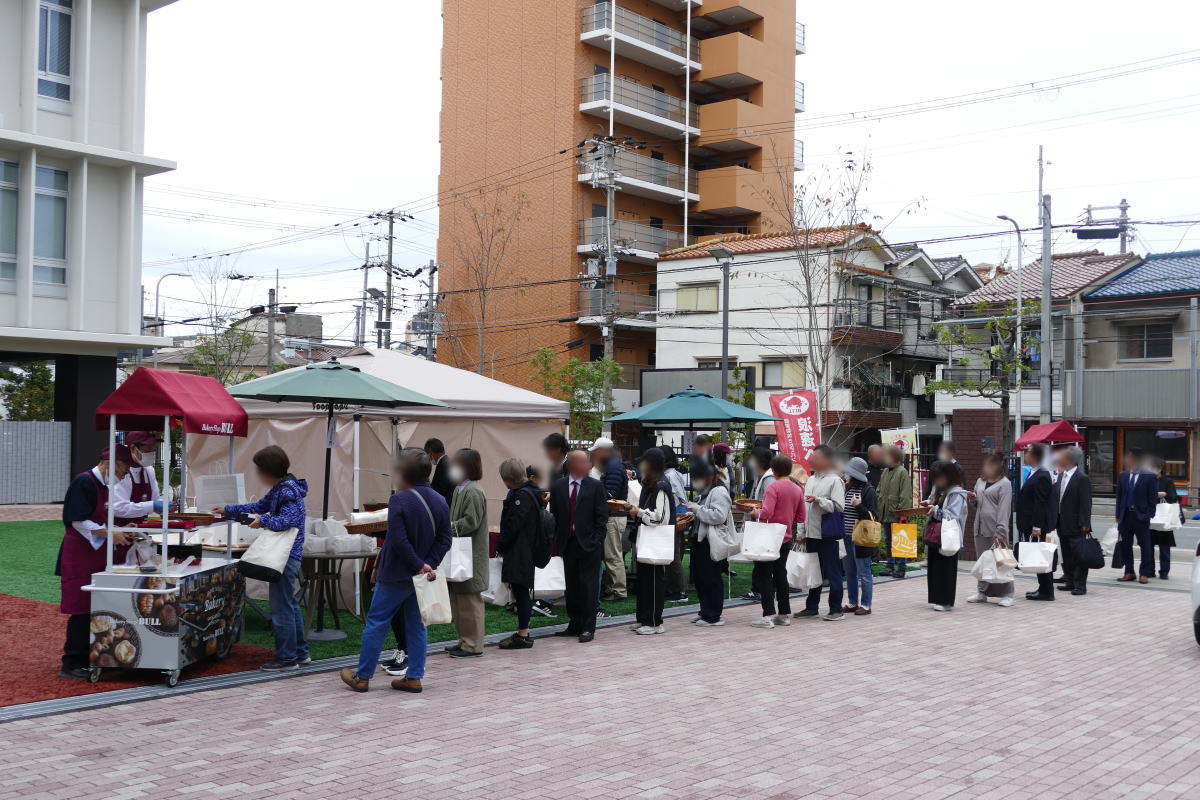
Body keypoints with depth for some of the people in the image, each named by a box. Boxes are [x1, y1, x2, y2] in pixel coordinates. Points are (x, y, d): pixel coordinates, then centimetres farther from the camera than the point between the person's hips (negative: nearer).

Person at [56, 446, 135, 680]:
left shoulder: (102, 485, 14)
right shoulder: (83, 482, -15)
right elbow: (79, 521, -20)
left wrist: (119, 530, 6)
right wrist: (109, 534, -21)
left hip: (96, 557, 9)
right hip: (79, 557, -9)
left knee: (93, 610, 12)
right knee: (81, 611, -6)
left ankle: (86, 659, 20)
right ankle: (71, 664, 0)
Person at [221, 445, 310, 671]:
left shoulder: (287, 490, -17)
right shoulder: (279, 488, 13)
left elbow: (288, 520, -27)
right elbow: (261, 506, 25)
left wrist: (263, 520, -14)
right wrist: (229, 511, 26)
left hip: (285, 556, -10)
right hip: (288, 555, 10)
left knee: (281, 608, -4)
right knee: (290, 605, 17)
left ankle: (287, 659, 4)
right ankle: (300, 653, 26)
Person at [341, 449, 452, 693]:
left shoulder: (399, 501, -18)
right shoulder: (440, 501, 2)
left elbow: (399, 541, -23)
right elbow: (445, 539, 0)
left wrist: (419, 565, -15)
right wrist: (428, 564, -6)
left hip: (396, 574, -6)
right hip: (421, 575, 6)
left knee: (376, 623, 6)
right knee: (416, 625, 13)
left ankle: (362, 677, 14)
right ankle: (414, 677, 15)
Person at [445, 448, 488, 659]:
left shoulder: (473, 492, -16)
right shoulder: (460, 489, 14)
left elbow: (471, 522, -21)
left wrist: (449, 527, -19)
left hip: (471, 556, -10)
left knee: (469, 600, -4)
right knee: (458, 599, 15)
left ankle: (473, 645, 3)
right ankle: (465, 640, 24)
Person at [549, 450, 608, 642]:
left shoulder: (595, 486, -1)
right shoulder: (558, 487, 5)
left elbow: (602, 516, -1)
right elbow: (554, 514, 9)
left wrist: (596, 540, -8)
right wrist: (558, 539, 3)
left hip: (589, 544, -3)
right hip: (568, 544, 3)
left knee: (588, 587, -2)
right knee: (572, 587, 9)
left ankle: (588, 628, 4)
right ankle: (575, 625, 18)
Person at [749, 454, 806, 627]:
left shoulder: (774, 487, -15)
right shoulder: (797, 489, 6)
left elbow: (766, 513, -25)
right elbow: (801, 518, 9)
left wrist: (755, 512, -5)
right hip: (786, 538, 7)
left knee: (764, 575, 0)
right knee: (781, 575, 16)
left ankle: (768, 616, -6)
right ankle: (785, 614, 18)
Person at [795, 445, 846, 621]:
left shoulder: (835, 481, -8)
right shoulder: (810, 480, 15)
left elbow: (839, 507, -18)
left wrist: (818, 500, -21)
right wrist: (802, 532, 18)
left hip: (828, 535, -8)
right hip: (811, 533, 8)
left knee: (832, 573, -1)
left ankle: (836, 610, 6)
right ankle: (812, 607, 24)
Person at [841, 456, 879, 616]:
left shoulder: (869, 491, -9)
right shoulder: (847, 489, 11)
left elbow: (873, 517, -11)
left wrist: (859, 506, -22)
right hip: (846, 538, 7)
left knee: (864, 573, 0)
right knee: (850, 573, 13)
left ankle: (866, 605, 8)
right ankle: (853, 603, 23)